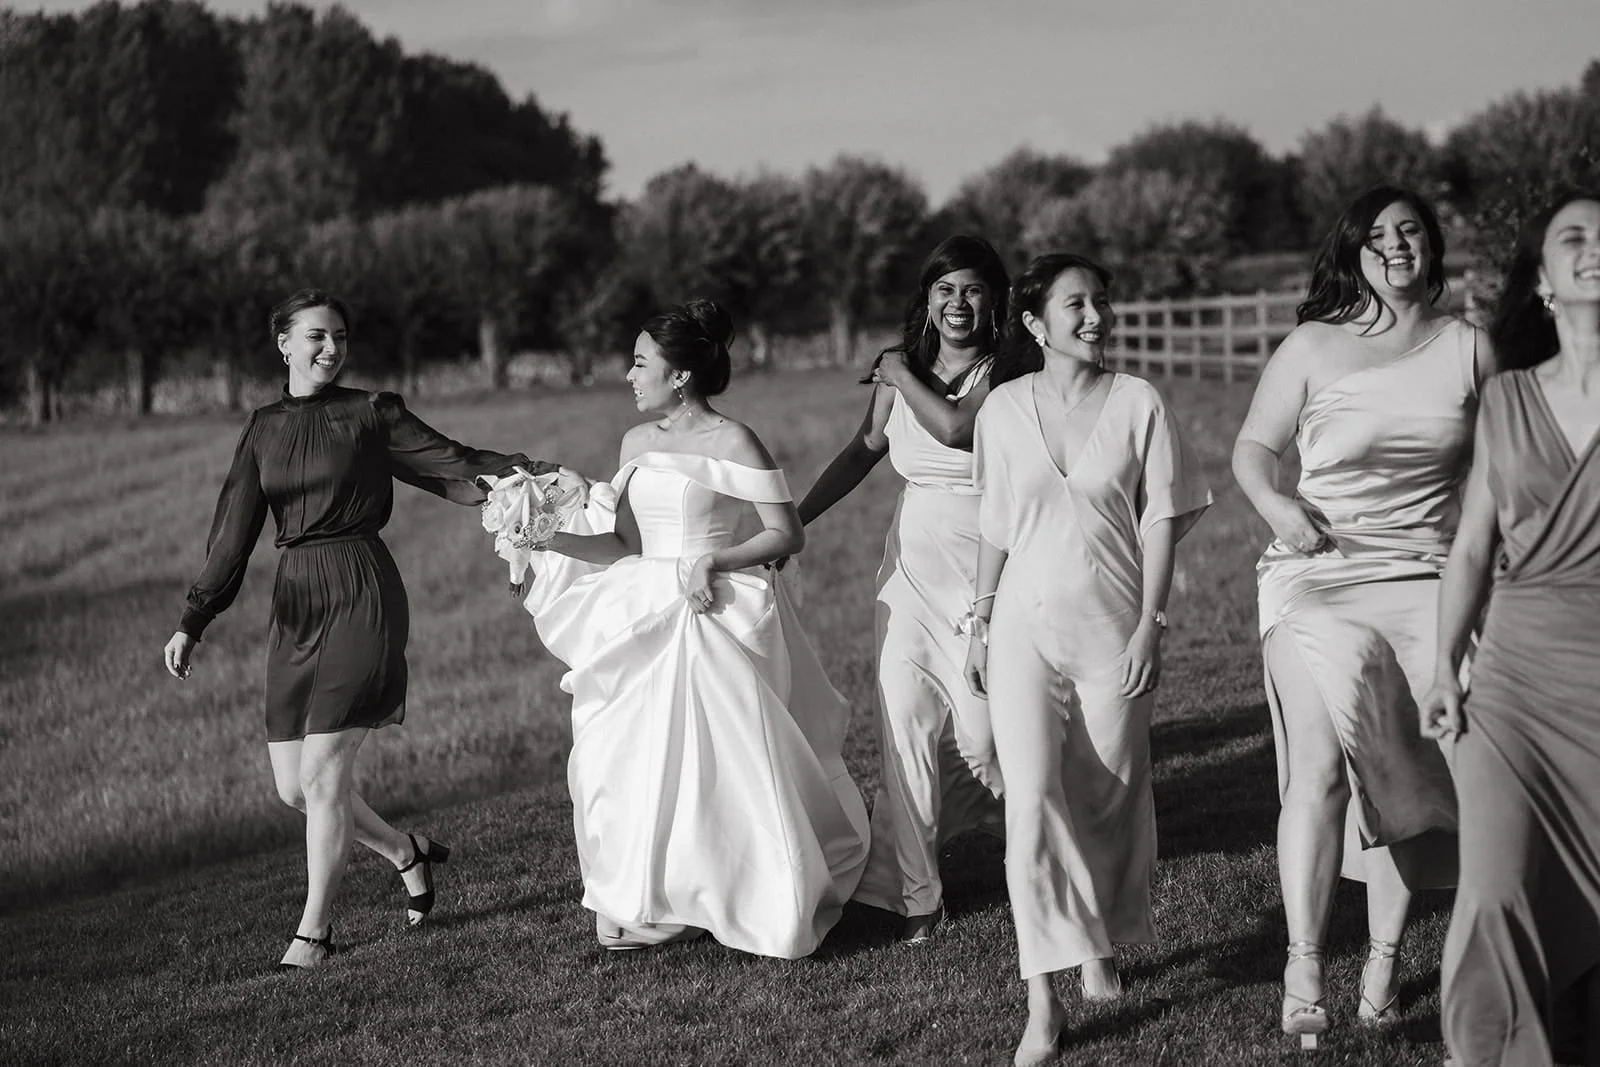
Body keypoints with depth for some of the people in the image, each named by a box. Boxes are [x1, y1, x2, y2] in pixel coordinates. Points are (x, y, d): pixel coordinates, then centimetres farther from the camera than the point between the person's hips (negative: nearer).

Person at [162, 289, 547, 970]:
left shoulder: (370, 415, 1)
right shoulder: (263, 430, 12)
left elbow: (454, 465, -1)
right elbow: (234, 533, 9)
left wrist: (541, 474, -16)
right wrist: (193, 622, 2)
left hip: (361, 594, -5)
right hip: (295, 603, 5)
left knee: (322, 772, -9)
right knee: (292, 785, 6)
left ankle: (314, 929, 5)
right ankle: (405, 853, 31)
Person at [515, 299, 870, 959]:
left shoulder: (732, 444, -9)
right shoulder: (637, 442, 11)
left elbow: (788, 535, -8)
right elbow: (627, 540, 11)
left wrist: (714, 561, -18)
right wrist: (553, 537, -2)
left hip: (716, 617, -6)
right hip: (647, 619, 6)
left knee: (725, 764, -5)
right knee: (631, 758, 3)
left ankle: (769, 909, 9)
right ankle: (644, 900, 15)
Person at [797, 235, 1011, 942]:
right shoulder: (901, 367, 7)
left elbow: (955, 428, -25)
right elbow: (866, 448, 16)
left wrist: (902, 376, -10)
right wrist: (796, 518, 13)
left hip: (982, 558, -4)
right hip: (912, 556, 4)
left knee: (982, 719, -4)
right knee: (904, 717, -4)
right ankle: (914, 893, 3)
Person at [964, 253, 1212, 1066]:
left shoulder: (1137, 403, -2)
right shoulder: (1004, 409, 2)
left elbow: (1162, 521, -1)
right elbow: (995, 527, 10)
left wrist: (1148, 628, -6)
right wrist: (979, 621, 9)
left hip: (1113, 627, 0)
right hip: (1026, 625, 0)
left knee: (1109, 798, 8)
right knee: (1031, 799, -9)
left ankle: (1102, 948, 31)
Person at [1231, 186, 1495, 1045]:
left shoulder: (1469, 349, 9)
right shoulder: (1313, 346, 3)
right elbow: (1252, 448, 8)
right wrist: (1273, 503, -12)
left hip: (1429, 581, 2)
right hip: (1319, 579, -2)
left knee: (1406, 773, -1)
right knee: (1319, 766, -15)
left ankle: (1383, 964, 11)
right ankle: (1303, 967, -9)